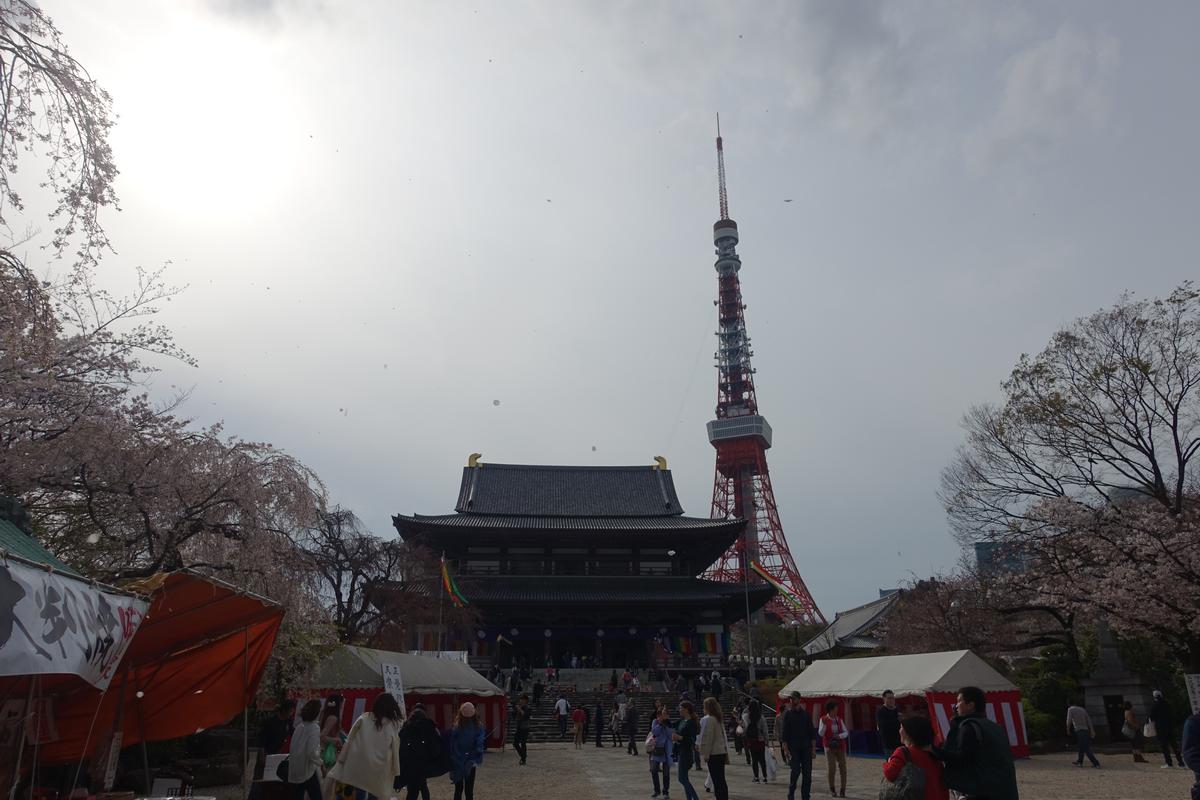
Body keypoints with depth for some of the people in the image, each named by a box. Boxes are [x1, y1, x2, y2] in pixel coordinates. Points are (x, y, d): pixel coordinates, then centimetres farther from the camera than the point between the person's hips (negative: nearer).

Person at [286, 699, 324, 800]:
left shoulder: (300, 727, 4)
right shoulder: (314, 728, -15)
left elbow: (292, 748, 11)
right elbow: (312, 753, -21)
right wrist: (321, 763, -7)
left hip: (295, 770, 6)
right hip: (308, 770, -6)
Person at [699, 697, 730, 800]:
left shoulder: (708, 719, -13)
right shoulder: (719, 719, 13)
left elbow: (707, 738, -15)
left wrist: (705, 754, -11)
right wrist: (726, 752, 20)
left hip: (713, 754, -8)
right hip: (722, 752, 8)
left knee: (717, 781, -5)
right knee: (721, 780, 13)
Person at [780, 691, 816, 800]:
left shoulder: (806, 714, 9)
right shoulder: (787, 714, 1)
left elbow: (812, 732, 10)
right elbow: (783, 733, -2)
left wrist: (813, 748, 3)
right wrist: (785, 749, -10)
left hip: (806, 747, 3)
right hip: (793, 748, -3)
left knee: (807, 772, 1)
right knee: (796, 770, -11)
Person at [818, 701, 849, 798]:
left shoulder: (839, 720, 6)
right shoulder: (824, 719, -3)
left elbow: (846, 732, 5)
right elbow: (820, 733, -9)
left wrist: (839, 736, -14)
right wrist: (824, 724, -24)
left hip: (840, 747, 3)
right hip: (830, 747, -3)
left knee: (842, 768, -4)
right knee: (832, 769, -8)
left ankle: (843, 790, 8)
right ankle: (832, 789, 13)